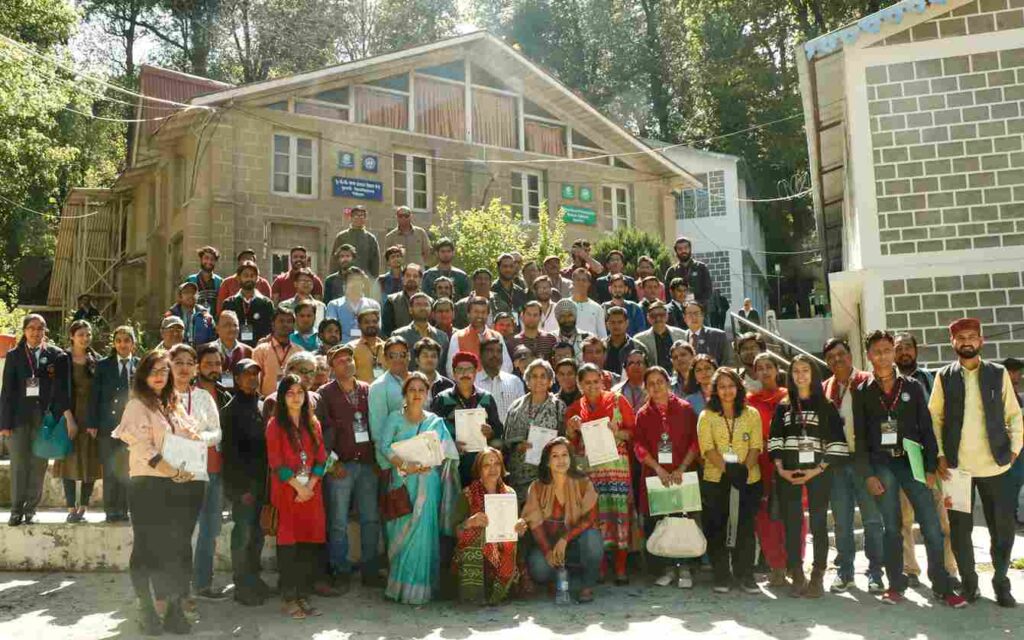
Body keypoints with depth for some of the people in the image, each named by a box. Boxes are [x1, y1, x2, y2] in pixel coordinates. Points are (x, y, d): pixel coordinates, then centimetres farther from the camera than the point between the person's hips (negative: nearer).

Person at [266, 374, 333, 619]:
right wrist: (298, 487, -10)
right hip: (286, 492, -4)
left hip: (311, 492, 4)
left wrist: (310, 486, -5)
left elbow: (321, 459, 8)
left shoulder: (313, 424, 12)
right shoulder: (275, 425, 0)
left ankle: (303, 595, 11)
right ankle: (289, 598, 4)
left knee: (309, 541, 3)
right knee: (288, 542, -2)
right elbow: (276, 463, -6)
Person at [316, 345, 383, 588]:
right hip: (340, 466, -3)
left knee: (371, 520, 5)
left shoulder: (367, 391, 11)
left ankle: (370, 570, 16)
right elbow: (323, 430, -4)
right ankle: (341, 571, 15)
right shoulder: (325, 394, 1)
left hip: (367, 463, 3)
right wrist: (332, 462, -9)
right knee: (339, 522, 2)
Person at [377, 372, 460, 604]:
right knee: (400, 531, 1)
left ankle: (418, 588, 5)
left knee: (422, 532, -4)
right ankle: (398, 585, 14)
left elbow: (445, 453, 3)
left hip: (427, 483, 0)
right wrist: (404, 465, -19)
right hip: (401, 483, 0)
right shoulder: (394, 419, 6)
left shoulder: (436, 422, 9)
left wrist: (428, 464, -15)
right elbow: (383, 446, -7)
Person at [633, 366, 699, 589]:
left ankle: (684, 568, 11)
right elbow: (639, 446, 1)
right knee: (654, 523, 1)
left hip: (682, 474, -2)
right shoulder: (643, 414, 10)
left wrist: (681, 469, -11)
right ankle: (668, 568, 15)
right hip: (655, 475, 2)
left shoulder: (685, 409, 5)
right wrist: (660, 470, -11)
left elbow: (695, 441, -1)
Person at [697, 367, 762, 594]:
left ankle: (745, 575, 15)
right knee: (716, 529, 2)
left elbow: (756, 445, 0)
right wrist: (728, 469, -19)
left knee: (746, 529, 3)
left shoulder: (751, 414, 10)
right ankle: (721, 577, 13)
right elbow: (707, 448, -6)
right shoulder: (707, 416, 5)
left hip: (748, 480, 1)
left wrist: (744, 469, -16)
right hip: (715, 481, -1)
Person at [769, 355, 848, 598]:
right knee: (792, 524, 1)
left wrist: (818, 469, -11)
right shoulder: (783, 407, 12)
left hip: (818, 471, -2)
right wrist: (780, 469, -6)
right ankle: (797, 577, 6)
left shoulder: (826, 406, 5)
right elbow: (775, 439, 7)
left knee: (818, 524, -1)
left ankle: (817, 578, 4)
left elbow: (836, 441, -2)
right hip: (788, 473, 2)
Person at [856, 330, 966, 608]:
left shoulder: (912, 386, 4)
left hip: (912, 460, 0)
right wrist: (868, 475, -4)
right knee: (892, 527, 5)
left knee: (932, 526, -2)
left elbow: (926, 428, 4)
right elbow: (860, 436, 2)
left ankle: (942, 586, 9)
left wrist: (931, 467, -2)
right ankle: (896, 585, 15)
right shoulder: (862, 392, 3)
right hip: (881, 464, 0)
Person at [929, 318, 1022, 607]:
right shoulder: (944, 377, 3)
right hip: (956, 466, 0)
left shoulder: (999, 374, 4)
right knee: (960, 529, 5)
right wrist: (939, 455, -3)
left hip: (995, 465, 1)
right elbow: (934, 418, 3)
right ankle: (969, 583, 20)